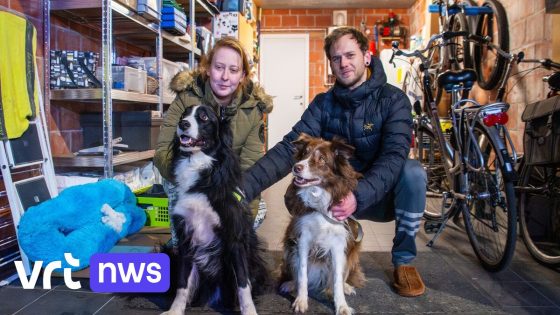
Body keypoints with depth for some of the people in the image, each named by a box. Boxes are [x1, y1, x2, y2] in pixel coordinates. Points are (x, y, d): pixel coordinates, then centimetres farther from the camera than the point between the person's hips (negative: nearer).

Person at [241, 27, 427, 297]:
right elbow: (289, 148, -19)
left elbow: (394, 155, -26)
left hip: (382, 195, -1)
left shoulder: (393, 99, -13)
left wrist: (359, 196, -44)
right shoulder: (323, 104, -5)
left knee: (413, 171, -31)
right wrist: (243, 186, -34)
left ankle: (404, 260, -9)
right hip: (342, 195, 2)